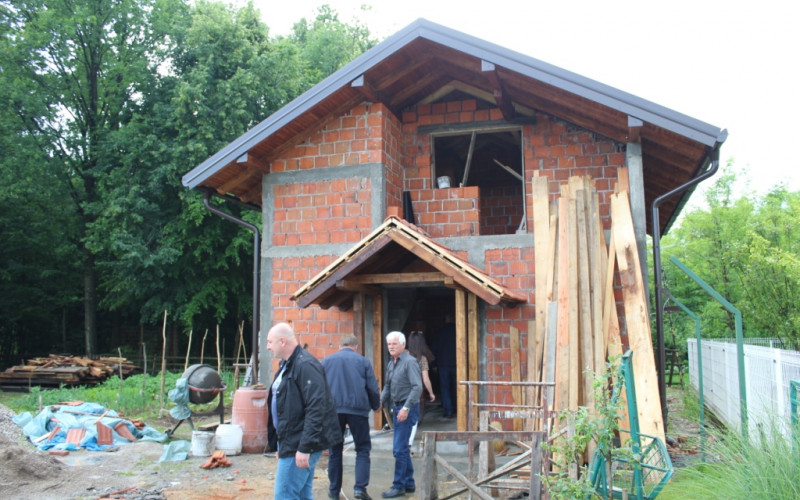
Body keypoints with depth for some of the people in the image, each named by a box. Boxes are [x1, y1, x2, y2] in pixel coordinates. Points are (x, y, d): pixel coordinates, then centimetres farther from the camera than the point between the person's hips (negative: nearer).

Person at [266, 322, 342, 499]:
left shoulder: (305, 365, -18)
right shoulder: (286, 365, 15)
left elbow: (316, 409, -24)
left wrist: (304, 448, -25)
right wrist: (280, 445, 23)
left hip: (299, 446, -10)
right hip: (290, 443, 10)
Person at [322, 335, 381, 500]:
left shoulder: (326, 361, 10)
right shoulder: (363, 361, 4)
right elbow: (373, 389, 3)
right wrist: (376, 406, 19)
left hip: (333, 410, 2)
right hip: (357, 409, -2)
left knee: (334, 451, 12)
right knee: (363, 449, 7)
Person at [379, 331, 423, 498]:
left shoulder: (410, 362, -14)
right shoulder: (391, 363, 12)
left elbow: (417, 387, -21)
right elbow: (388, 386, 20)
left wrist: (406, 408, -24)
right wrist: (381, 402, 7)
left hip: (407, 409, -9)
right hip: (397, 408, 9)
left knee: (399, 448, -7)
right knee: (402, 447, 15)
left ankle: (399, 486, 3)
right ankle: (409, 483, 25)